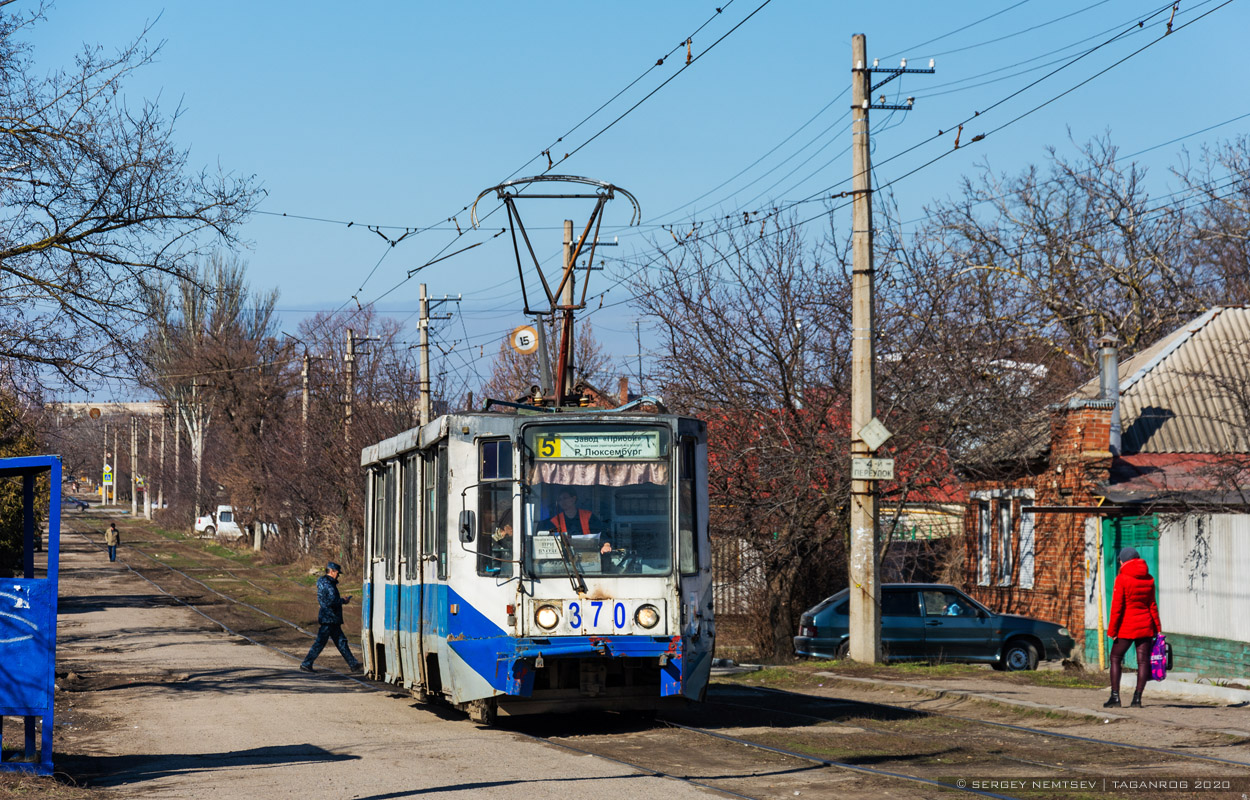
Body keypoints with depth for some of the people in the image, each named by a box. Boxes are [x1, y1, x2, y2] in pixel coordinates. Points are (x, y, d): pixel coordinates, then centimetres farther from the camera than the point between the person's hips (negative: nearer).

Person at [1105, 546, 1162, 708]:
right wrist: (1157, 628, 17)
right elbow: (1152, 605, 11)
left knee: (1115, 658, 6)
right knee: (1143, 660, 3)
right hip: (1146, 626, 5)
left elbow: (1117, 607, -12)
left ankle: (1115, 697, 1)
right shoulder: (1149, 579, 6)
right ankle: (1137, 698, 1)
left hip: (1127, 627, -4)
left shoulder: (1122, 579, -10)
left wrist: (1112, 630, -8)